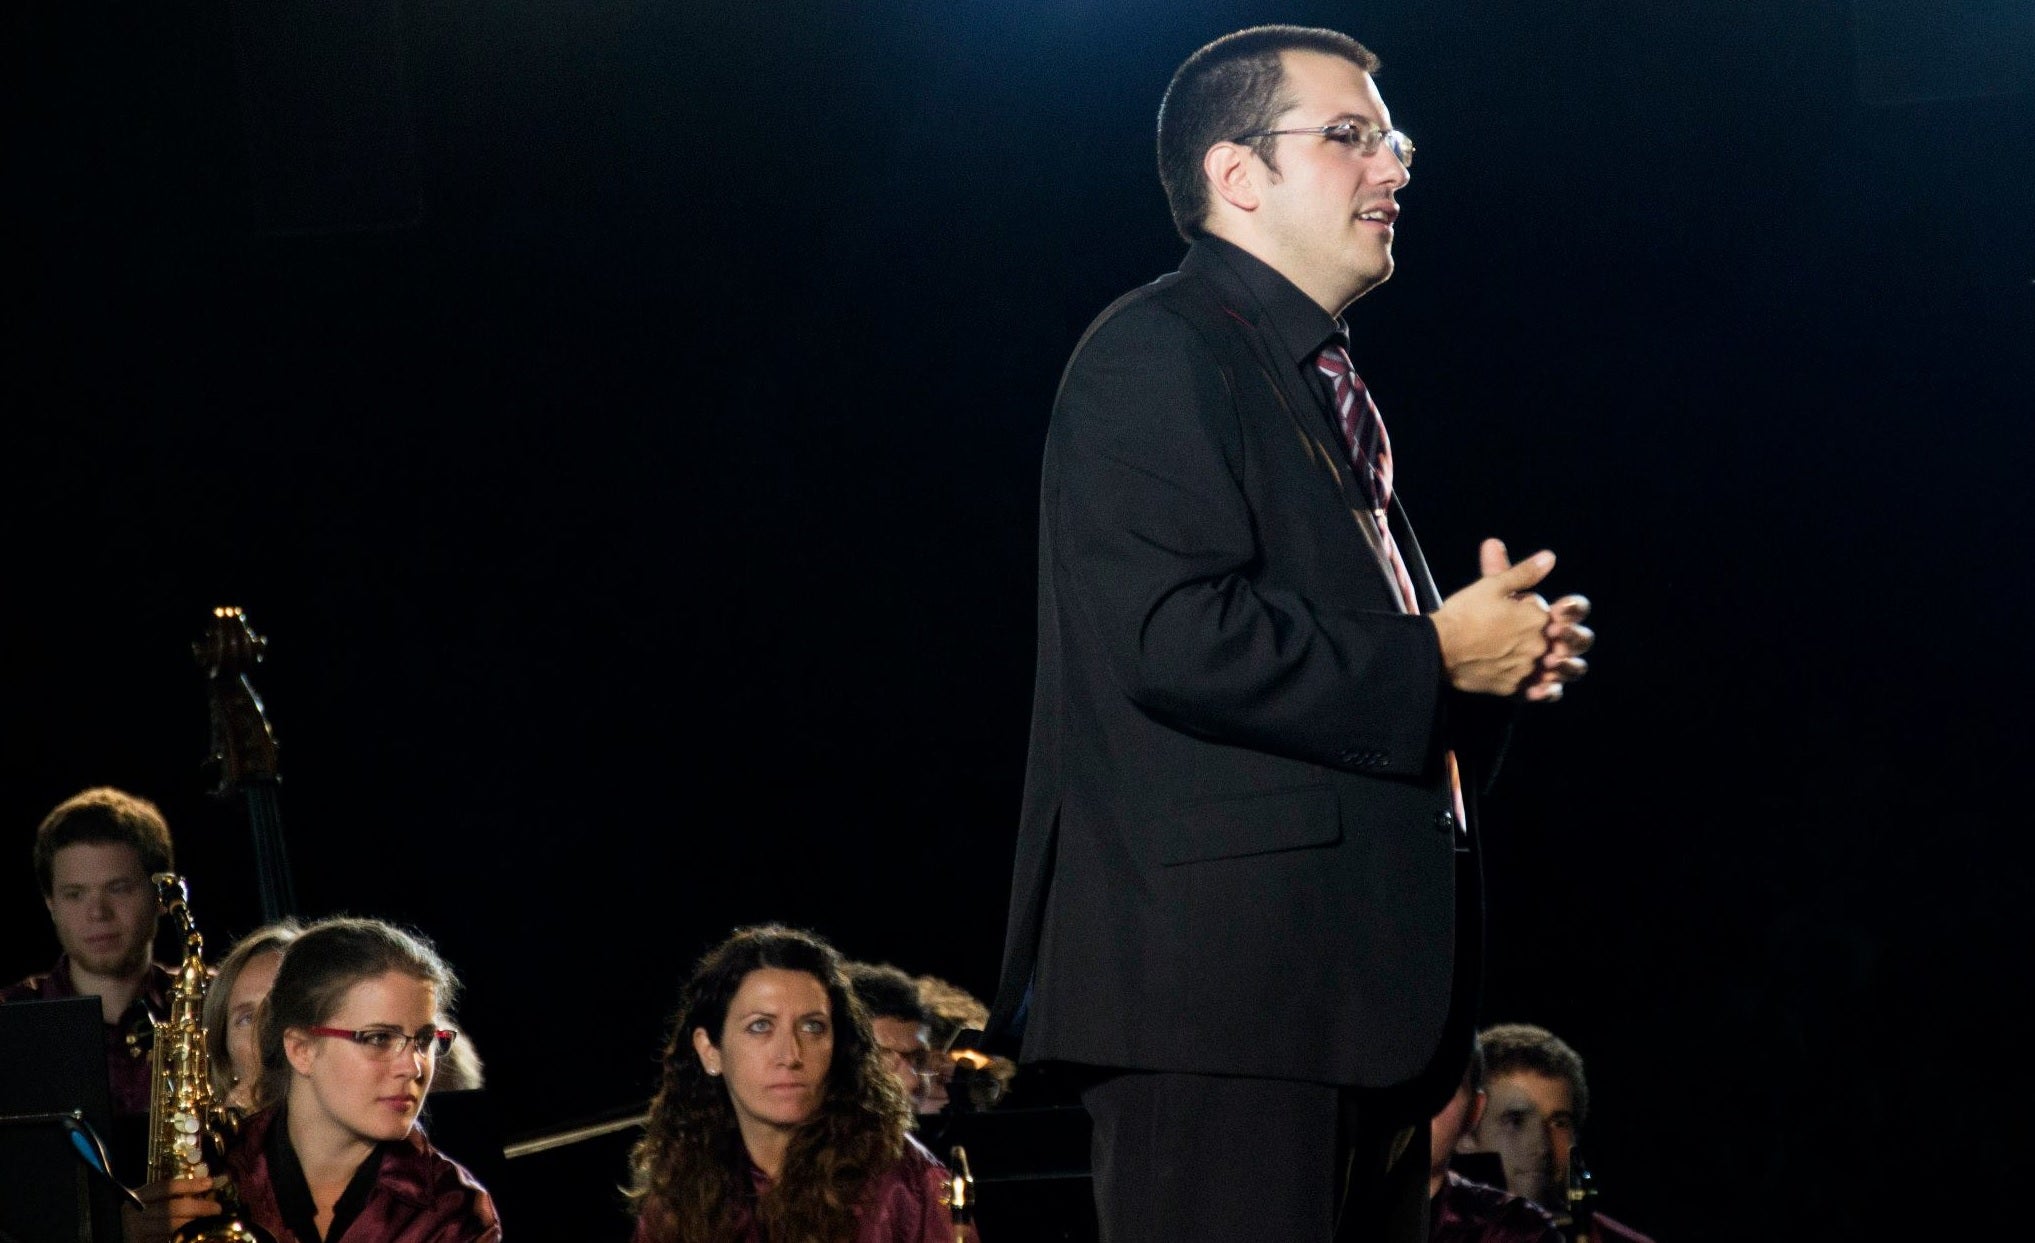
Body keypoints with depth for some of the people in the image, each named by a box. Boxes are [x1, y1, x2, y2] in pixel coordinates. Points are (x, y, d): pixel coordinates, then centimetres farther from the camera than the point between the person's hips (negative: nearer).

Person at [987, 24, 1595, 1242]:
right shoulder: (1160, 354, -7)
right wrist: (1434, 662, -12)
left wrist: (1501, 658, 9)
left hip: (1361, 983, 10)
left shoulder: (1330, 390, 25)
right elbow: (1175, 638, -20)